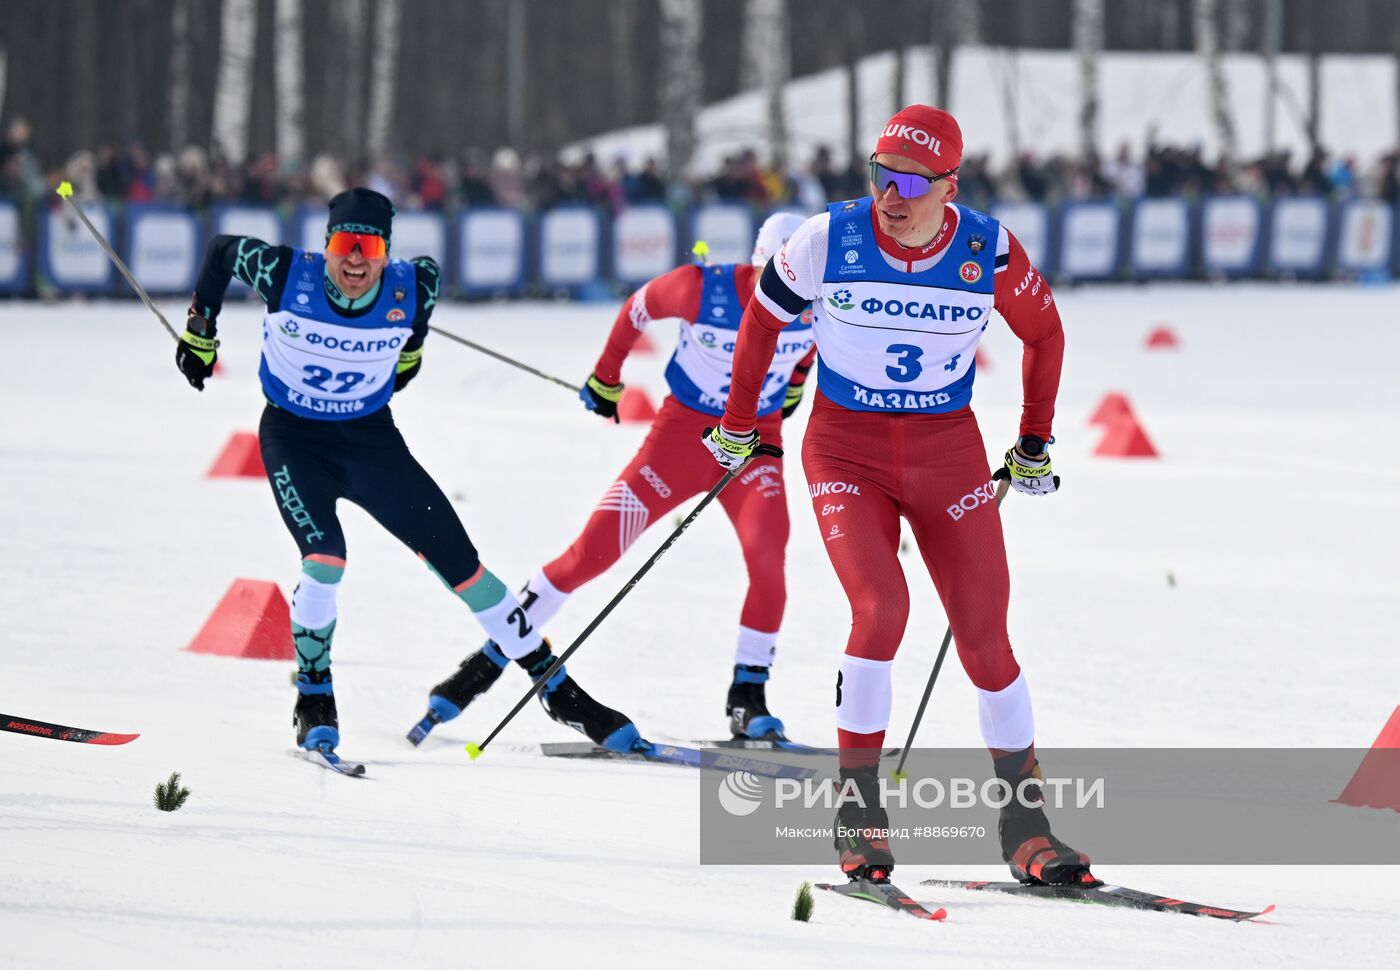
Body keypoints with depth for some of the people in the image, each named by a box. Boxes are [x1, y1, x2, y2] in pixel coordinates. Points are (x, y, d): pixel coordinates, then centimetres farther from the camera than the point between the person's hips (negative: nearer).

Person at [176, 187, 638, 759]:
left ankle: (556, 688, 9)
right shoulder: (285, 275, -23)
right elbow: (221, 251, -4)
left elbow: (431, 271, 7)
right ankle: (314, 702, -2)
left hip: (371, 439, 2)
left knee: (457, 559, -1)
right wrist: (199, 330, 6)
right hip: (294, 438, -2)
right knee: (325, 559, -25)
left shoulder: (410, 287, -19)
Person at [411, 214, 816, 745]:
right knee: (592, 550, -7)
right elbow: (640, 308, -2)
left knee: (767, 551, -26)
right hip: (683, 428, -2)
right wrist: (606, 378, 9)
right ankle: (488, 662, 5)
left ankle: (748, 695, -11)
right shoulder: (702, 289, -22)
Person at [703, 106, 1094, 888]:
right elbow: (763, 319, 6)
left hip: (949, 454, 1)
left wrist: (1036, 444, 14)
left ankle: (1026, 827, 11)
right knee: (881, 609, -22)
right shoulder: (829, 241, -13)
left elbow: (1045, 332, 9)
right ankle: (858, 805, -8)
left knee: (986, 639, -2)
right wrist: (739, 425, 14)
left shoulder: (989, 252, -11)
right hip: (847, 450, -1)